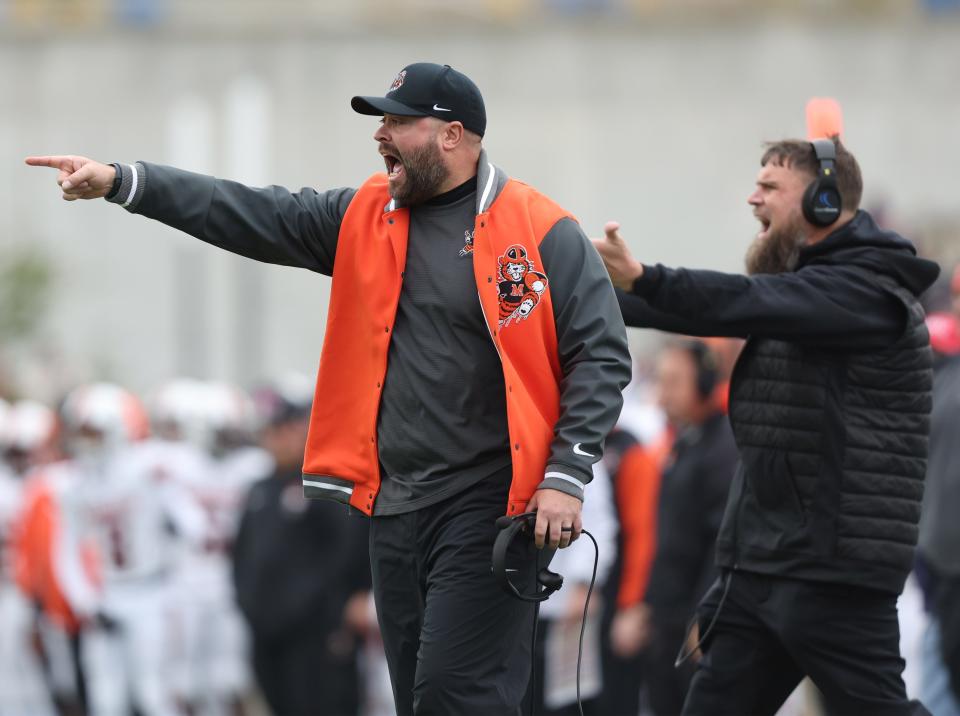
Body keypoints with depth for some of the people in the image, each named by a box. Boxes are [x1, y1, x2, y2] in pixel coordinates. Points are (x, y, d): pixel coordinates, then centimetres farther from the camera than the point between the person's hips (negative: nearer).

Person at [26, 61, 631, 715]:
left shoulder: (543, 233, -6)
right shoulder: (366, 218, 11)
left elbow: (601, 357, -7)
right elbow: (253, 217, 6)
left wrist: (566, 478, -15)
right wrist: (122, 183, -2)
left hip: (488, 506, -7)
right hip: (394, 505, 7)